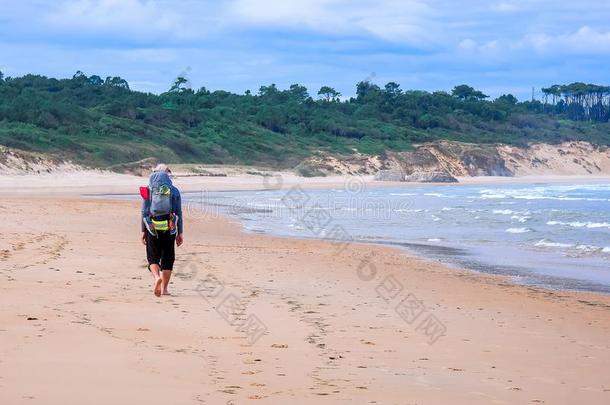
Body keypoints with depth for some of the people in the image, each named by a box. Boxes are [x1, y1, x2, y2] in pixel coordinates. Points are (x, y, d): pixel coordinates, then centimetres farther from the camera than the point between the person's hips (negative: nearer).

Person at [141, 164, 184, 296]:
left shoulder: (148, 190, 2)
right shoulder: (174, 191, 3)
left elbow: (144, 212, 1)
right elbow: (179, 214, 4)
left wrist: (143, 231, 7)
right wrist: (180, 233, 9)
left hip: (152, 228, 0)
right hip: (169, 229, 0)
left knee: (153, 257, 7)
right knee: (167, 258, 11)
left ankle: (157, 277, -23)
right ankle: (164, 288, 10)